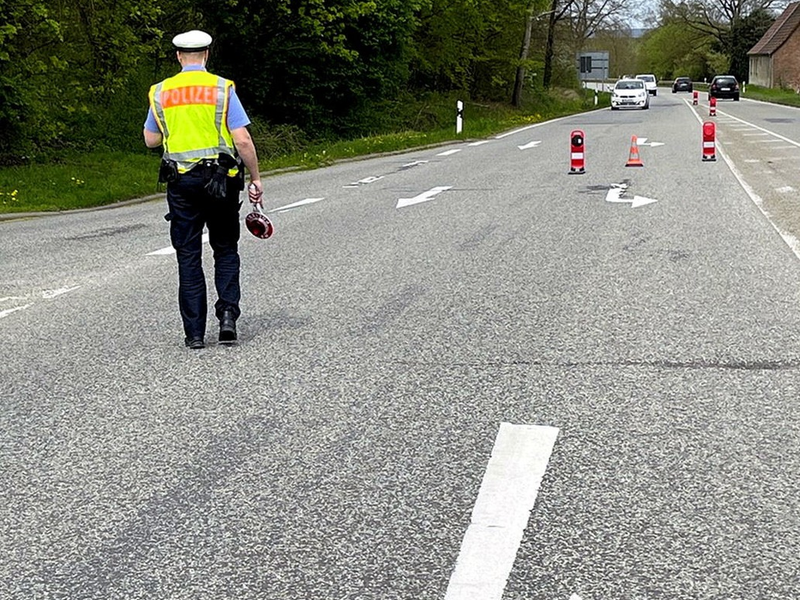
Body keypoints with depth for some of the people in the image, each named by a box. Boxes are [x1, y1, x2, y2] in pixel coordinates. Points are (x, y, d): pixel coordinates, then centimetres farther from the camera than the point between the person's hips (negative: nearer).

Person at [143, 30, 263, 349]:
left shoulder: (161, 91, 4)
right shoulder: (222, 88, -3)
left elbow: (151, 140, 10)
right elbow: (242, 140, -8)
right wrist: (255, 179, 0)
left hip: (181, 181, 1)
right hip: (222, 179, -1)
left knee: (188, 257, 7)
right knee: (225, 250, 14)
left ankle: (194, 332, 6)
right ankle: (228, 314, -2)